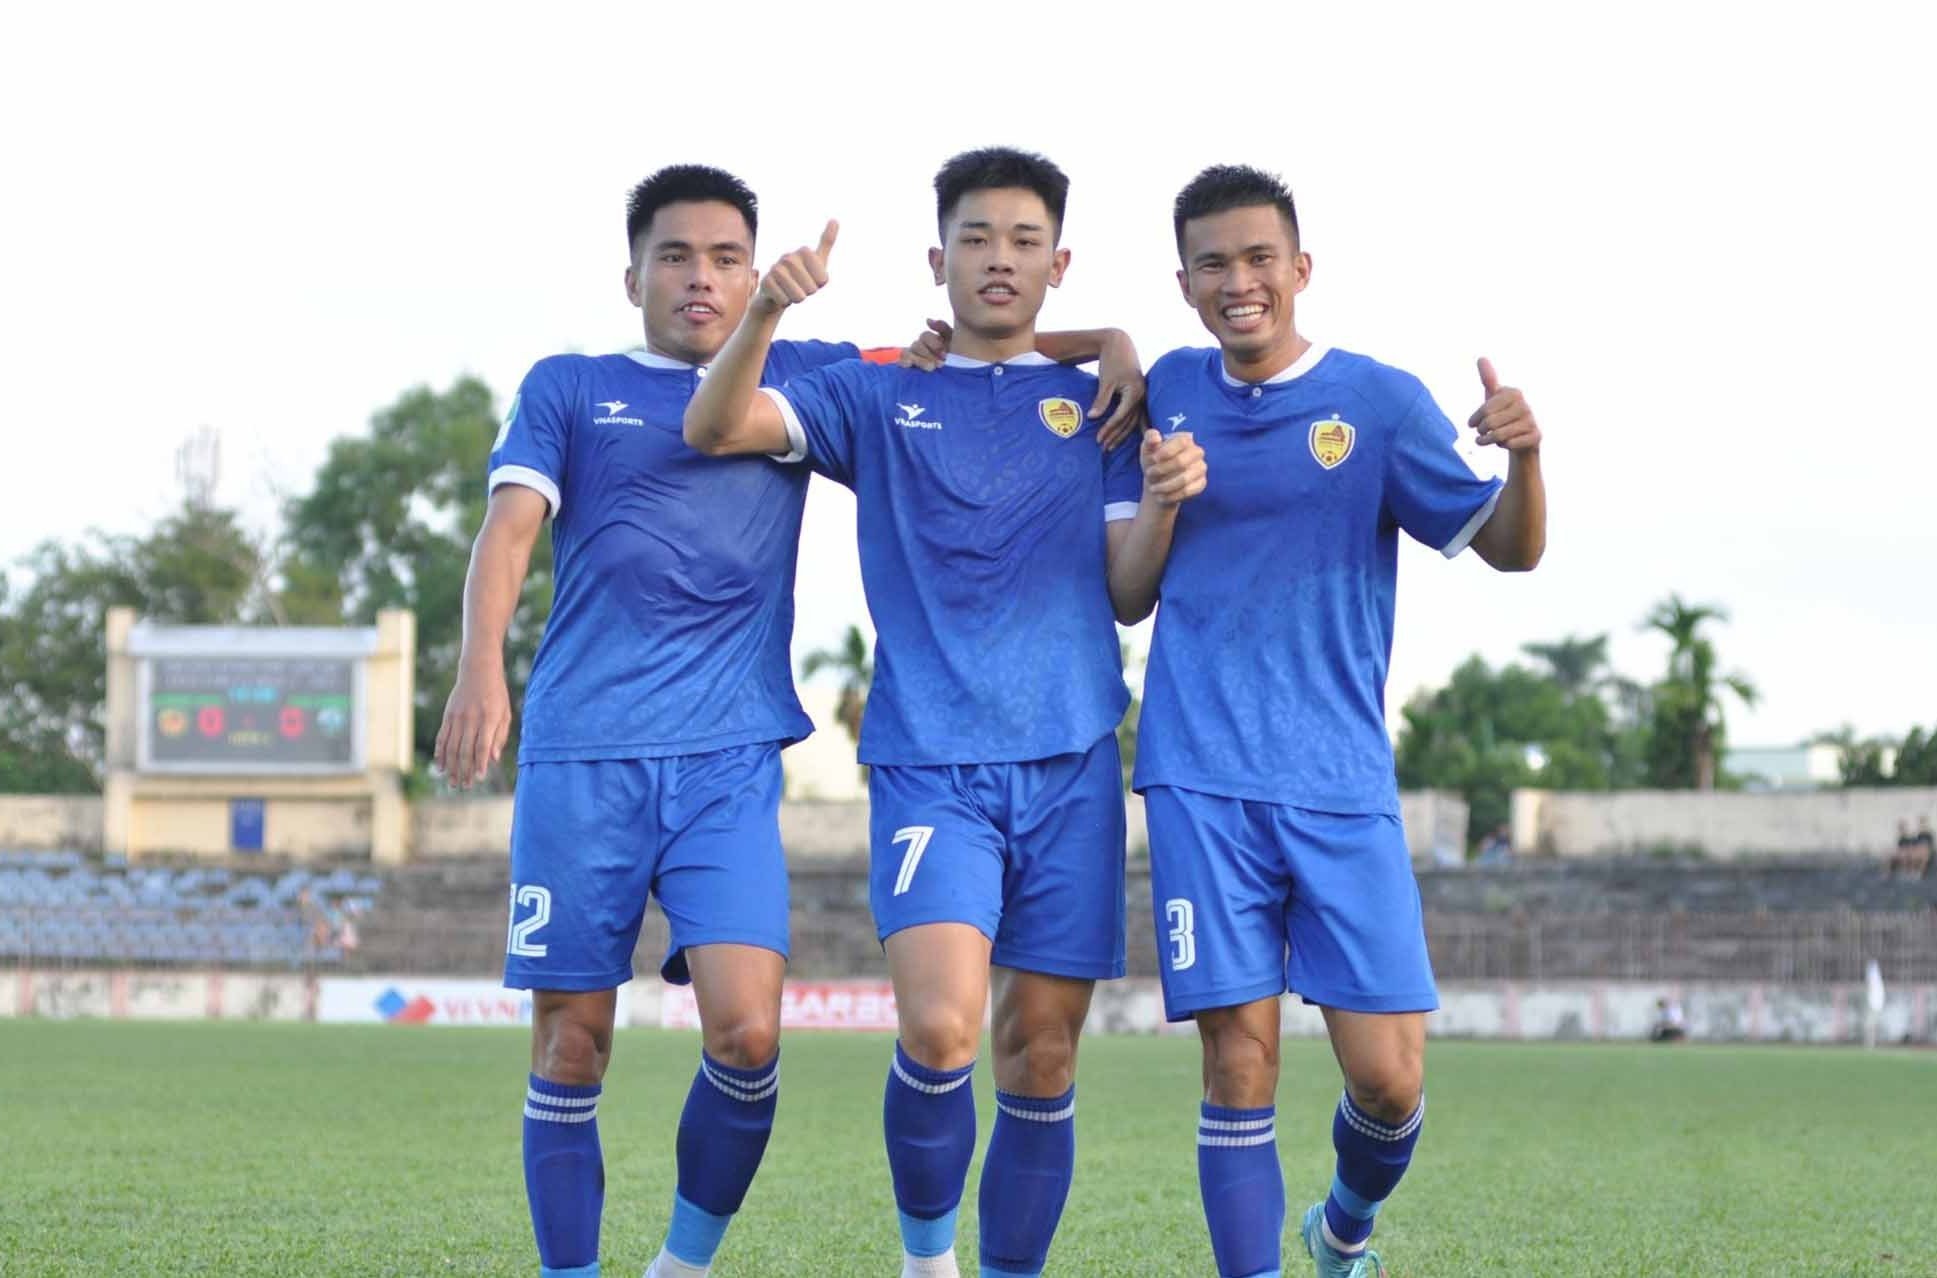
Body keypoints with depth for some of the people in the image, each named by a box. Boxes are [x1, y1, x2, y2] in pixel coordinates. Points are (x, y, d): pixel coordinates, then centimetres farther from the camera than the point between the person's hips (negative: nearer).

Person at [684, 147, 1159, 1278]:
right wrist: (767, 311, -18)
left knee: (1042, 1054, 2)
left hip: (1071, 764, 2)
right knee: (941, 1026, -20)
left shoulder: (1097, 403, 11)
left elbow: (1128, 590, 8)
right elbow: (716, 427, -3)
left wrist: (1167, 499, -11)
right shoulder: (880, 399, 9)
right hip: (928, 765, -2)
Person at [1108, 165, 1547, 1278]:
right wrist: (1163, 499, -7)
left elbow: (1510, 549, 3)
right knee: (1239, 1061, -7)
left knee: (1389, 1073, -4)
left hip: (1342, 780, -1)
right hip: (1204, 779, 1)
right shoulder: (1171, 393, 9)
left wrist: (1524, 455, -18)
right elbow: (1127, 598, 13)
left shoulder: (1378, 399, 2)